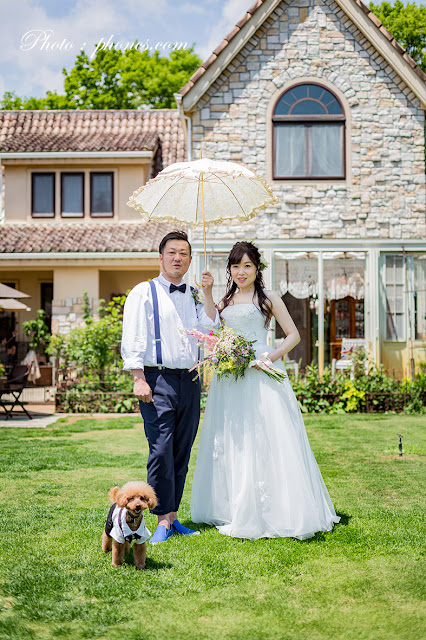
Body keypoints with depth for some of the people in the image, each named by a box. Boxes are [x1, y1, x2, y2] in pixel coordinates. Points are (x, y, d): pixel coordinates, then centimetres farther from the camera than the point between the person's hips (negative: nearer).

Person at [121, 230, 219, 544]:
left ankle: (173, 516, 17)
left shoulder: (194, 296, 16)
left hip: (190, 380, 5)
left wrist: (208, 293, -2)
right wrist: (139, 379, -13)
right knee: (161, 452, -10)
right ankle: (164, 521, -2)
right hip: (159, 381, -5)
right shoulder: (144, 292, 2)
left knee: (182, 452, 8)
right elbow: (133, 339, -5)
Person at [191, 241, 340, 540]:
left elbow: (293, 335, 2)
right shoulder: (225, 302, 18)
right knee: (231, 444, 6)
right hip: (229, 378, 5)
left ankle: (273, 512, 1)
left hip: (261, 376, -5)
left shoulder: (268, 298, 5)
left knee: (264, 440, -6)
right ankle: (236, 512, 16)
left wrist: (272, 357, -13)